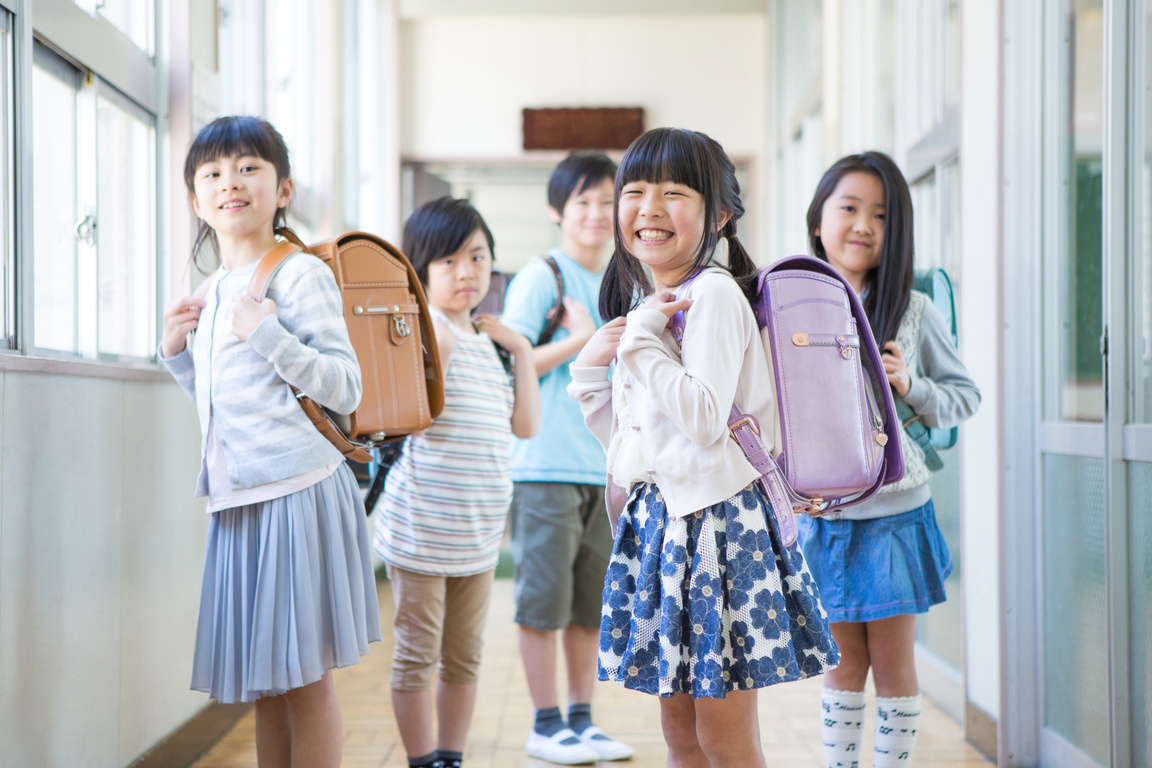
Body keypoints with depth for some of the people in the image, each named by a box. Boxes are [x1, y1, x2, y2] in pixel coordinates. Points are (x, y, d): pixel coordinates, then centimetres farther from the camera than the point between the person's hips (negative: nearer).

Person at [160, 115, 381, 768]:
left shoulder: (301, 274, -6)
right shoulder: (208, 294, 16)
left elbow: (345, 389, -12)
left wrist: (267, 334, -20)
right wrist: (177, 352, 11)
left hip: (297, 492, -7)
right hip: (237, 498, 7)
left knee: (305, 677, -1)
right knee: (264, 683, 14)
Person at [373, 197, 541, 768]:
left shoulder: (486, 343, 12)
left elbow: (525, 424, 10)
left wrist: (522, 350, 8)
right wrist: (437, 351, -26)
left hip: (478, 532, 7)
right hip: (421, 528, -7)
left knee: (464, 657, 14)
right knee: (416, 657, 3)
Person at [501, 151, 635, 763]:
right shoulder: (540, 277, -6)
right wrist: (577, 338, -16)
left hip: (605, 469, 7)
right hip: (546, 467, -7)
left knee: (592, 604, 11)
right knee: (543, 600, 0)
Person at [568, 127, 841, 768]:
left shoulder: (713, 294, -12)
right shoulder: (646, 304, 14)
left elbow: (704, 418, -24)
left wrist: (642, 338, -19)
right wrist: (594, 367, 5)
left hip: (714, 516, -8)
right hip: (658, 520, 9)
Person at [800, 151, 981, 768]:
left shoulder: (914, 312, -3)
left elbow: (966, 395, 3)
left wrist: (911, 387, -14)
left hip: (894, 513, -1)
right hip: (822, 514, 1)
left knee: (892, 665, 7)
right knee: (844, 663, 13)